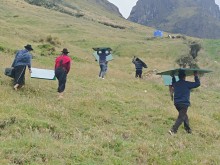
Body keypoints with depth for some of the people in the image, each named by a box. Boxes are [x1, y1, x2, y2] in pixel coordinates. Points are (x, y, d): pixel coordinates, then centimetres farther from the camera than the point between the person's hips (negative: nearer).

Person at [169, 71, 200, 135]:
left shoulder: (175, 84, 9)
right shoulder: (187, 84, -8)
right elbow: (197, 84, -2)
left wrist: (173, 77, 39)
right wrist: (196, 76, 11)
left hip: (176, 103, 7)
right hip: (184, 103, -7)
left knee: (184, 116, 21)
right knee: (181, 117, -6)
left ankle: (188, 129, 26)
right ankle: (173, 130, -17)